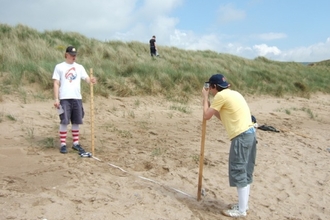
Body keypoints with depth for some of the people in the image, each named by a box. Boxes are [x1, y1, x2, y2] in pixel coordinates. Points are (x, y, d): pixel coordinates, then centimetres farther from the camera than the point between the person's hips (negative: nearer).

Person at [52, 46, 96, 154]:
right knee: (64, 122, -4)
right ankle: (63, 144, 5)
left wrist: (91, 80, -26)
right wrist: (56, 99, -8)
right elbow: (56, 84, 0)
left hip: (77, 98, 3)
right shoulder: (59, 67, 3)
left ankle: (76, 143, 19)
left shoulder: (79, 67, 12)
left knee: (76, 122, 9)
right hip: (64, 98, -3)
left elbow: (86, 78, -2)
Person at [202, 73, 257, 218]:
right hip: (249, 133, 10)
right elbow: (223, 117, 25)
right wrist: (209, 104, 23)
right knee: (245, 171, 17)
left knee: (239, 172, -1)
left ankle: (241, 210, 8)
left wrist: (205, 98, 8)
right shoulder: (233, 94, 20)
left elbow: (206, 116, -3)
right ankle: (243, 204, 29)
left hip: (241, 136, -10)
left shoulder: (221, 95, -9)